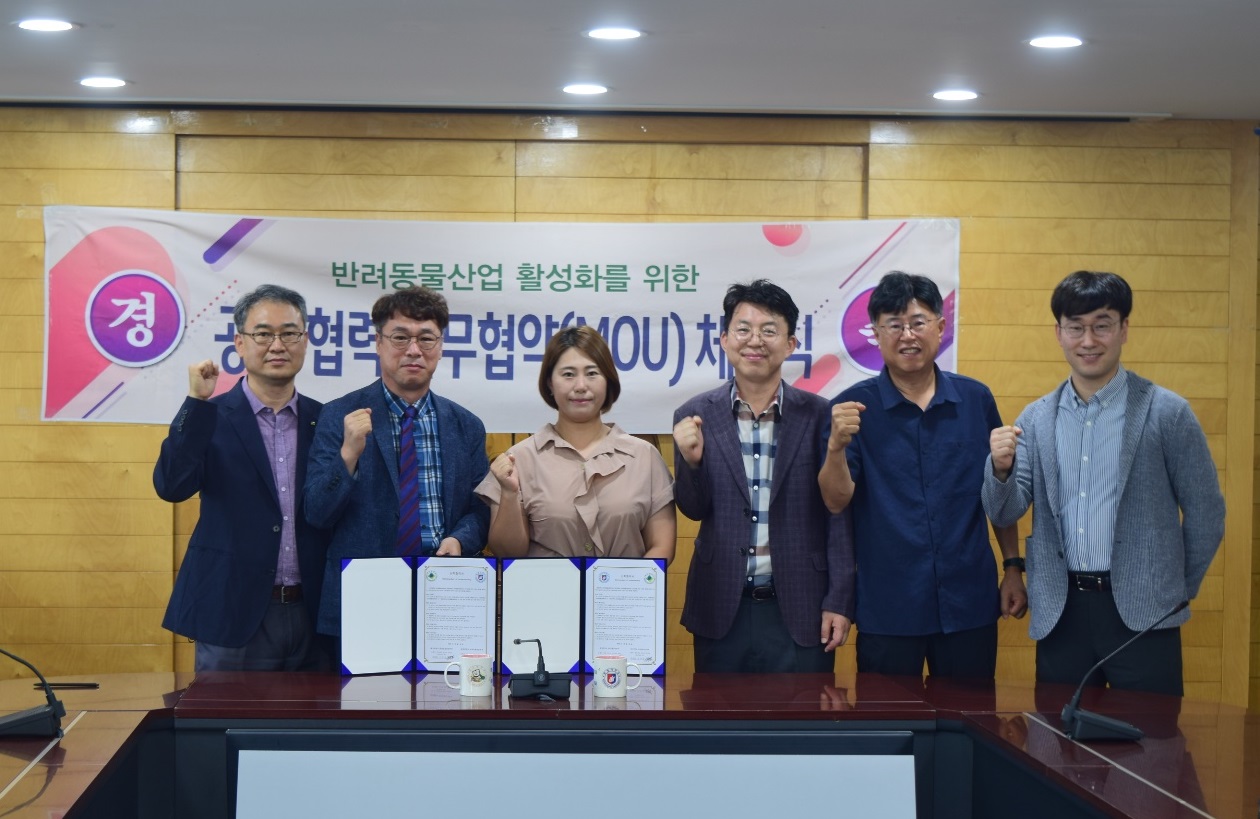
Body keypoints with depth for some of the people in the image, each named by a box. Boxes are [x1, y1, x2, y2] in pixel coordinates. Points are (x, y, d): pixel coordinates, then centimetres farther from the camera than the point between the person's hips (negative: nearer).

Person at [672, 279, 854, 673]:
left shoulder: (820, 416, -2)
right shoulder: (697, 416, 1)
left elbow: (838, 515, 0)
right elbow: (694, 509, 5)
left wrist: (839, 601, -4)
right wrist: (692, 460, -15)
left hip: (800, 611, -1)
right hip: (721, 611, 1)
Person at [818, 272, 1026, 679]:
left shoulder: (976, 400, 4)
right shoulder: (853, 407, -3)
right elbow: (836, 501, -10)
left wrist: (1013, 567, 8)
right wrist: (836, 445, -26)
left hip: (969, 602, 2)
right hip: (887, 609, -2)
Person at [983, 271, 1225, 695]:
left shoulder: (1166, 412, -4)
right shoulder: (1036, 418, 7)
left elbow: (1205, 512, 2)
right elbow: (1005, 513, 5)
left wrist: (1179, 591, 8)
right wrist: (1001, 467, -15)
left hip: (1141, 613, -3)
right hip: (1059, 613, 3)